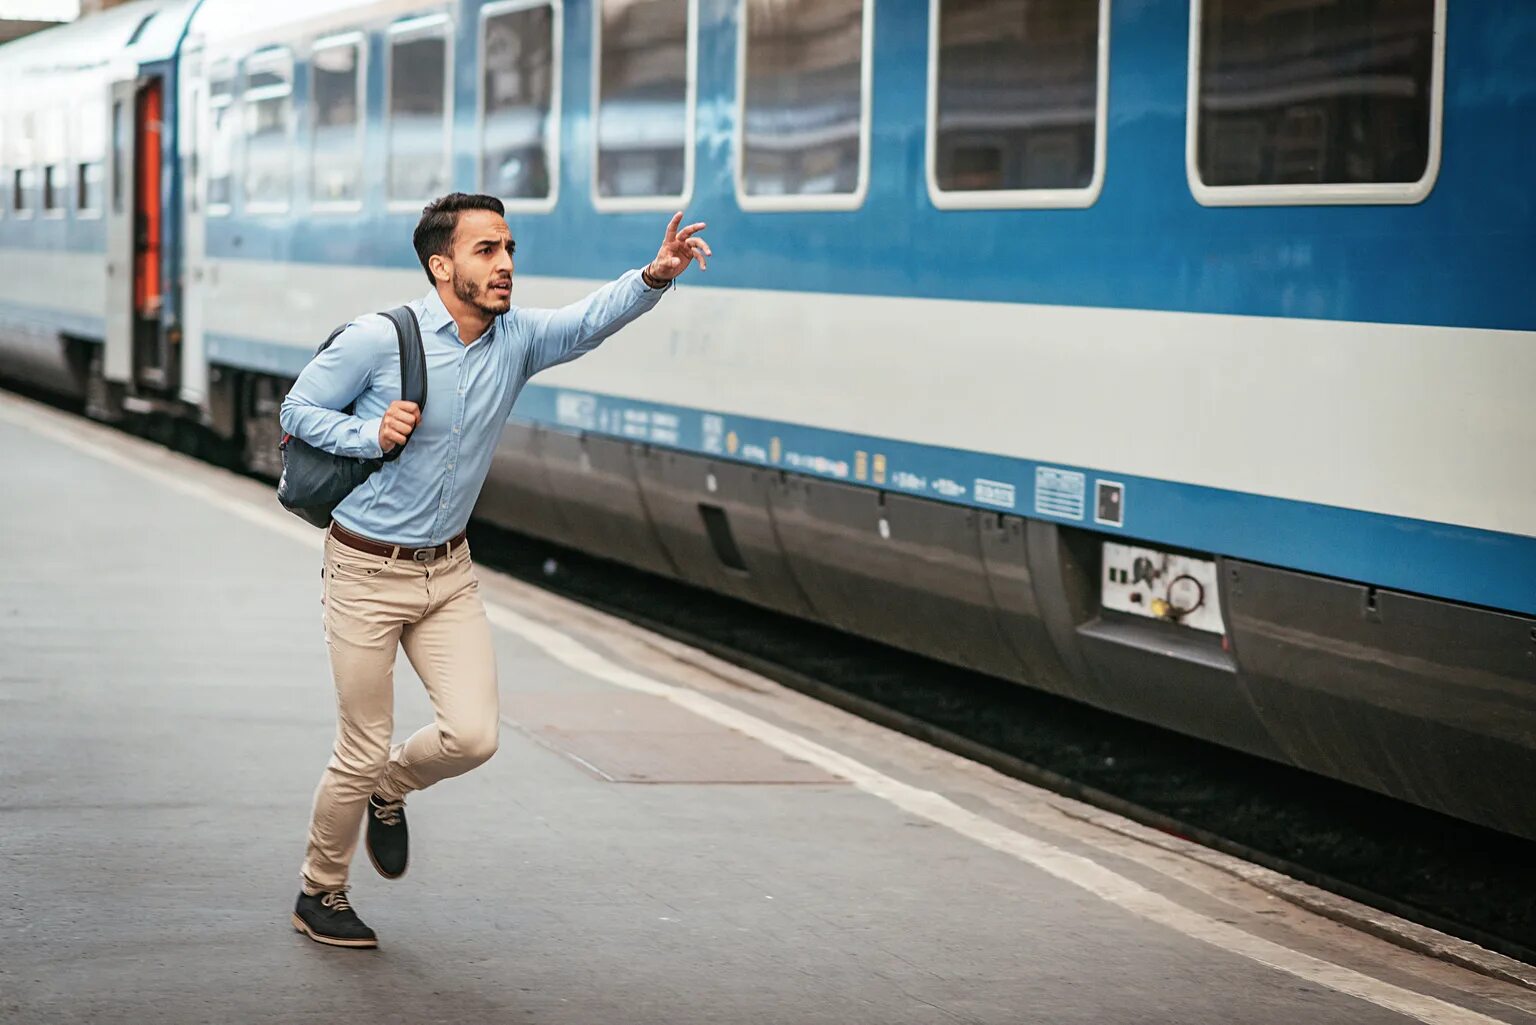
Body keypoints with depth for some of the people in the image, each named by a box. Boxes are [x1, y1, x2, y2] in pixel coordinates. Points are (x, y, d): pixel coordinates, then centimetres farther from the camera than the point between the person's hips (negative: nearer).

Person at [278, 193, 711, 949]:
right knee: (361, 754, 1)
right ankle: (319, 895, 24)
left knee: (473, 734, -6)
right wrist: (371, 434, -22)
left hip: (448, 573, 5)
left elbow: (591, 319, -19)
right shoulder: (378, 339, -15)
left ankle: (389, 792, 28)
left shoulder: (517, 339, -2)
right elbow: (298, 410, -5)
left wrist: (656, 276, -38)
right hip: (367, 573, -5)